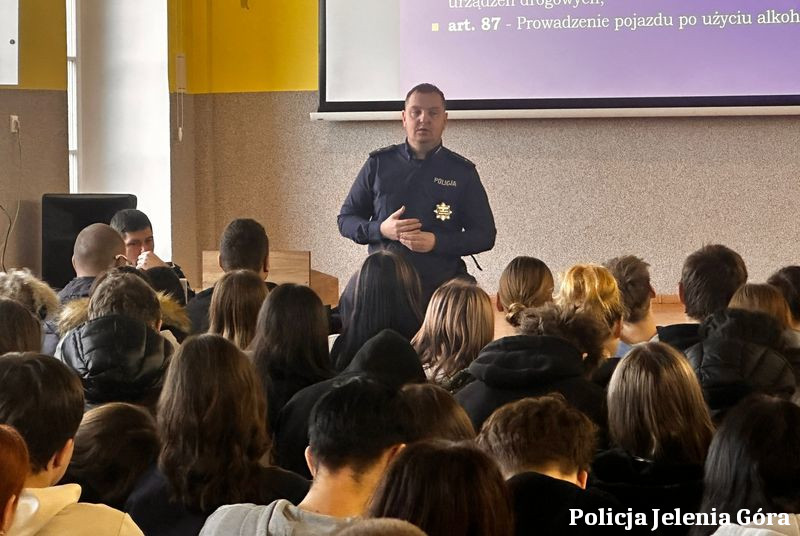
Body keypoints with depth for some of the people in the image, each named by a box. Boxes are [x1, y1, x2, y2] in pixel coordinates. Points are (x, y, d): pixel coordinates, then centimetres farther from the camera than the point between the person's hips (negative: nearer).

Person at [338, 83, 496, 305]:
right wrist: (380, 230, -9)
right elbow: (345, 220, 12)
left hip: (442, 287, -1)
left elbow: (485, 234, 5)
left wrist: (436, 242, -12)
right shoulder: (379, 164, 8)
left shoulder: (462, 171, 6)